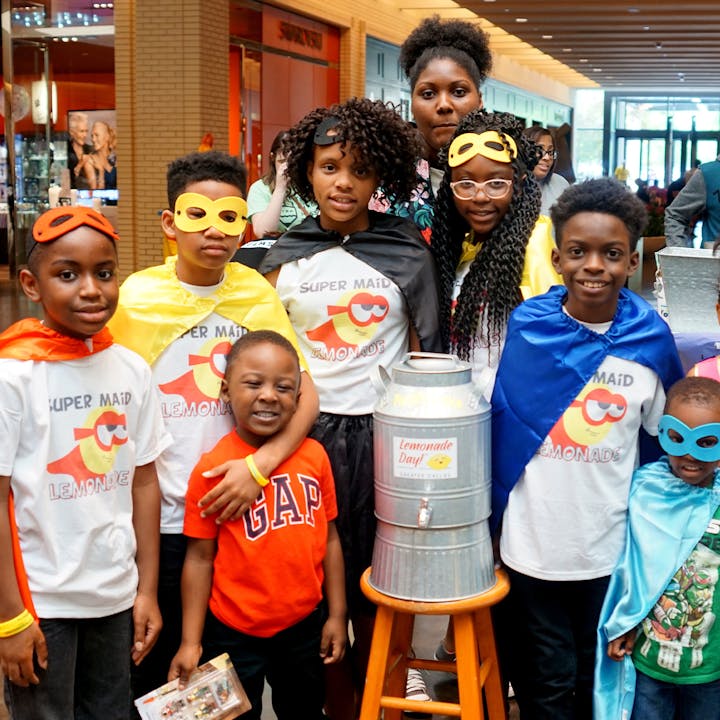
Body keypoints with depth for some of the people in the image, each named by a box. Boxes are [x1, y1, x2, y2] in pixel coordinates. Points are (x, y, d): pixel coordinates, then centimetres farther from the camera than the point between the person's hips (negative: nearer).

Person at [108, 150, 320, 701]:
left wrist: (261, 464, -20)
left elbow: (305, 395, -4)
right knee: (158, 674, 10)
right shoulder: (135, 299, -6)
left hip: (242, 511, 2)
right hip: (160, 521, -2)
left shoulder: (258, 294, 0)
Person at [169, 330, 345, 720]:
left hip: (305, 625, 4)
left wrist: (336, 615, 5)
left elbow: (329, 539, 4)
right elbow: (200, 557, -9)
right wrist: (191, 641, -8)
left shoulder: (314, 456, -4)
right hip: (235, 633, -3)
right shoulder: (212, 468, -14)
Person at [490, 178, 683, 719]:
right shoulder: (526, 327, -7)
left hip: (613, 547, 1)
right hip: (533, 543, -1)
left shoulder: (651, 339, -6)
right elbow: (497, 425, 1)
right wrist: (499, 518, 1)